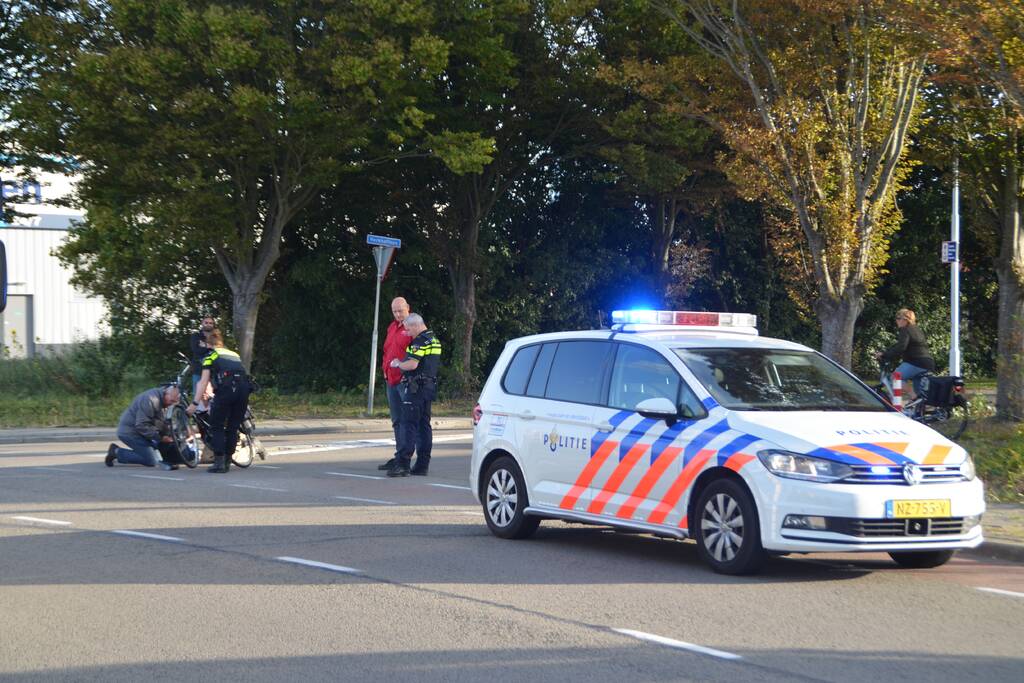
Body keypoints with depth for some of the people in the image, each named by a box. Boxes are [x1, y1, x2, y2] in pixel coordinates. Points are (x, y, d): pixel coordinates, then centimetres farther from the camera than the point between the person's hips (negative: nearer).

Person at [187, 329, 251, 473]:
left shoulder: (211, 356, 14)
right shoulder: (235, 355, 29)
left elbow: (204, 381, 6)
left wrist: (195, 403, 4)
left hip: (226, 388, -5)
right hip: (244, 388, 5)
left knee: (216, 427, 5)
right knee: (233, 428, 14)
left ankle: (219, 462, -3)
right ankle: (227, 462, 16)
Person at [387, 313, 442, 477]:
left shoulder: (420, 341, -14)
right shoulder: (434, 340, 17)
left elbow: (412, 364, -23)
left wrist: (398, 364, -6)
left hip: (415, 388, -10)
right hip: (430, 386, 10)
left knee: (408, 425, -10)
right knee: (424, 425, 10)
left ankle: (403, 463, -15)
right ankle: (422, 465, 11)